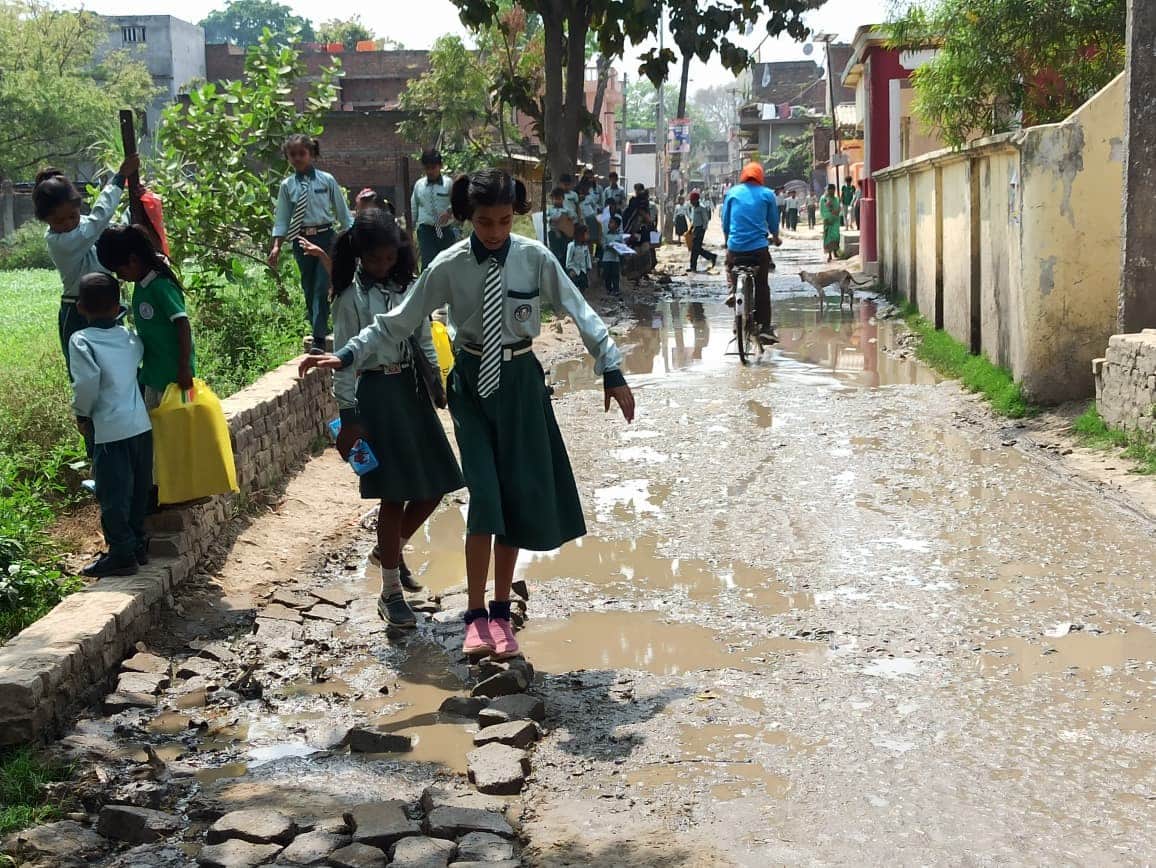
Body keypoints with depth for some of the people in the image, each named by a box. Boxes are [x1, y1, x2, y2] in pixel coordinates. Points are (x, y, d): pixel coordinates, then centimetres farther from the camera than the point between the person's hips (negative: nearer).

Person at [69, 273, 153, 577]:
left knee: (113, 495, 2)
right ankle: (138, 543, 27)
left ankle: (121, 554, 7)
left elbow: (87, 380, -18)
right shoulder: (129, 336, 7)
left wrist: (81, 414, -4)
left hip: (111, 430, -6)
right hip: (141, 424, 6)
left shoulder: (81, 340, -8)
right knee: (138, 490, 17)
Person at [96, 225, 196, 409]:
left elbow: (183, 325, -23)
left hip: (173, 372, -9)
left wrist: (185, 368, -24)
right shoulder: (140, 285, 4)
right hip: (153, 370, 9)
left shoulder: (161, 286, -20)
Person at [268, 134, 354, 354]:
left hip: (325, 238, -3)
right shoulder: (287, 185, 4)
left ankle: (319, 339, -11)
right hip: (301, 240, 3)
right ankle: (318, 330, 24)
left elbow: (342, 212, 5)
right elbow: (282, 219, 5)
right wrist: (277, 246, -4)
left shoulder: (327, 180, -1)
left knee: (321, 288, -10)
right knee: (308, 289, 10)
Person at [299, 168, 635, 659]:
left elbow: (580, 313, -6)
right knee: (484, 496, -10)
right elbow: (398, 321, -4)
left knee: (520, 497, 5)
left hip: (519, 382, 1)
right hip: (471, 382, -1)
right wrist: (346, 356, -11)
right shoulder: (450, 266, -8)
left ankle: (501, 611, 20)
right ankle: (477, 618, -1)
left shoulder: (535, 258, -9)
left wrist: (612, 372, -10)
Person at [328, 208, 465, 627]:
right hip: (375, 392, -6)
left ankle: (390, 549, 34)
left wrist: (437, 384, 11)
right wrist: (348, 416, -13)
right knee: (395, 493, -5)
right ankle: (390, 592, 7)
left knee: (434, 485, 7)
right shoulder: (351, 297, -8)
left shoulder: (407, 286, 8)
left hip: (411, 387, 6)